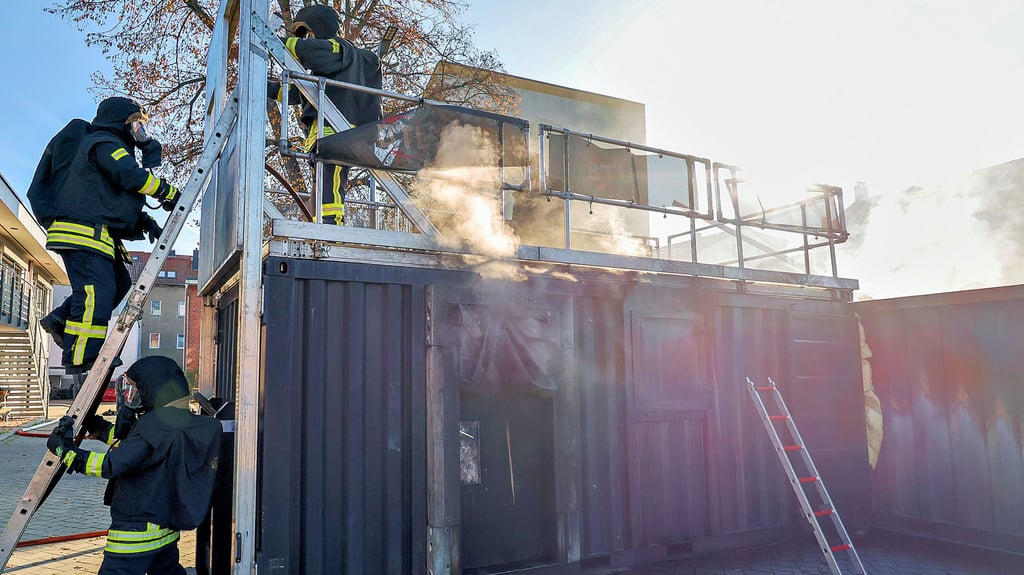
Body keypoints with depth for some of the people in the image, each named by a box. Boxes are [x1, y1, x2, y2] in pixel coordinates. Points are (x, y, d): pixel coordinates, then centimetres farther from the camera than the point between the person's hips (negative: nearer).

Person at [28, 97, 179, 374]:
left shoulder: (112, 148, 28)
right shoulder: (105, 144, -4)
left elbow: (119, 201, 26)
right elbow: (133, 177, -22)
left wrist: (146, 223, 12)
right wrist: (170, 194, -10)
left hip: (96, 234, 11)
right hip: (84, 232, -11)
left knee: (119, 282, 13)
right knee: (96, 291, -15)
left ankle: (60, 319, 15)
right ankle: (80, 357, -14)